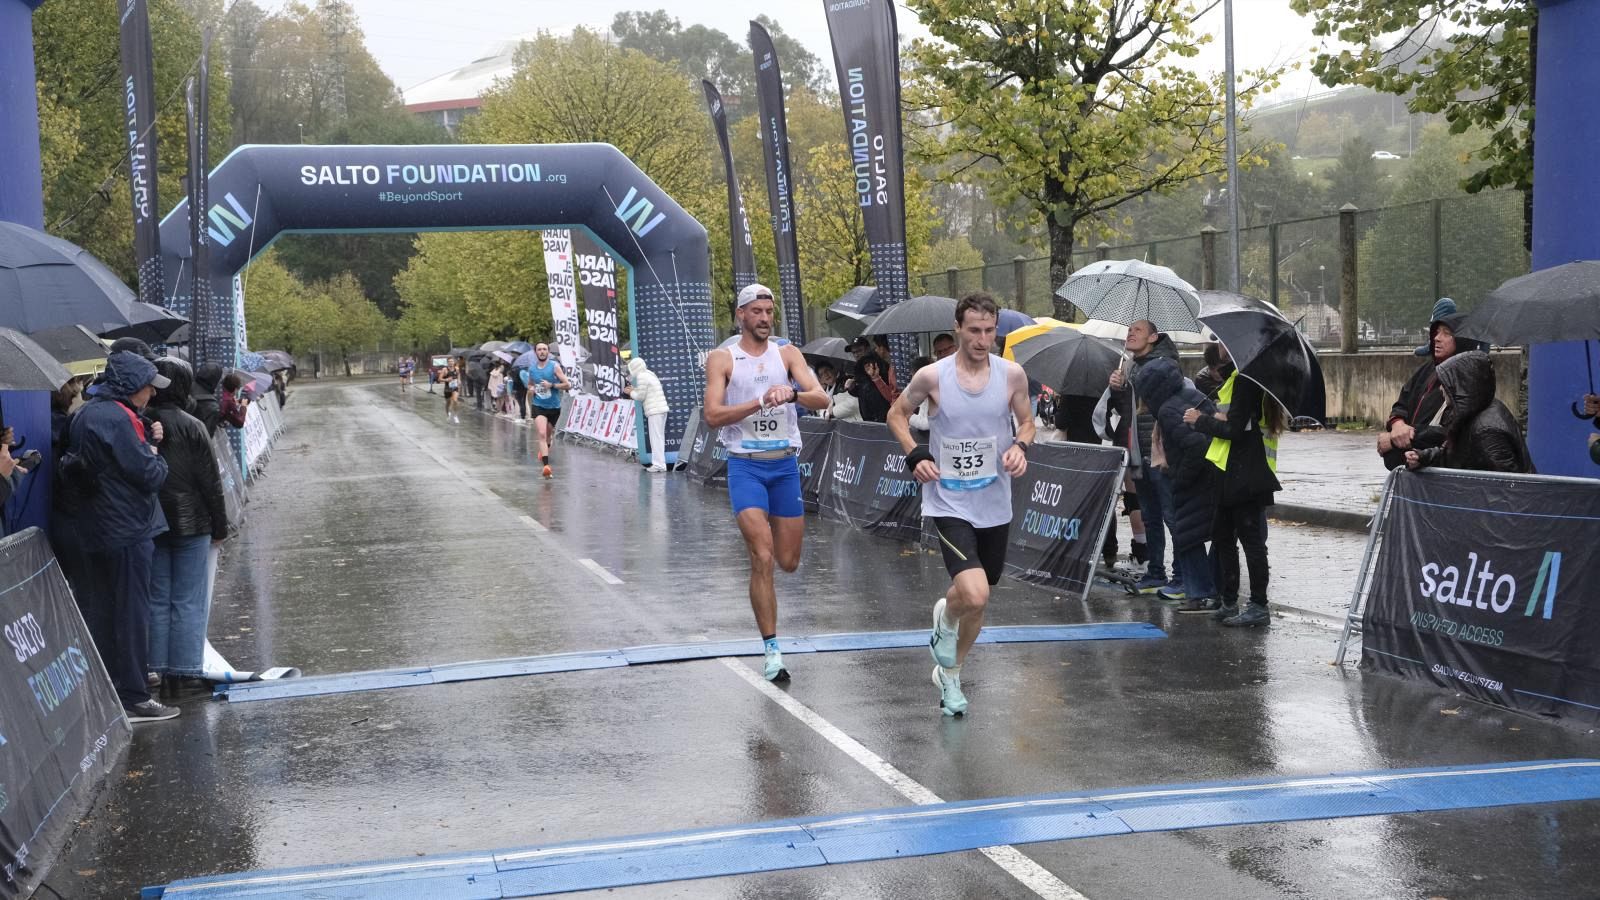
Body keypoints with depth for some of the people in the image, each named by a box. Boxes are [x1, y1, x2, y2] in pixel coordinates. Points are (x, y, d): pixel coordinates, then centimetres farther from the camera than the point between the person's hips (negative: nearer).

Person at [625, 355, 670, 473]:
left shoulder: (642, 376, -10)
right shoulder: (649, 374, 19)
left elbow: (640, 396, -9)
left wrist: (630, 392, 7)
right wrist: (634, 389, 18)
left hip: (655, 411, -9)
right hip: (661, 409, 9)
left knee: (656, 438, -8)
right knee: (659, 437, 11)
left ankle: (659, 464, -9)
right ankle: (660, 463, 14)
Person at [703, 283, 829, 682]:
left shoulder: (787, 354, 5)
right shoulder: (722, 359, -1)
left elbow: (822, 399, -7)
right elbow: (713, 416, -12)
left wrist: (791, 394, -28)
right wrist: (760, 401, -22)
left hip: (785, 466, 3)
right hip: (745, 466, -3)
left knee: (788, 562, 8)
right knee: (762, 559, -13)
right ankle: (771, 650, -6)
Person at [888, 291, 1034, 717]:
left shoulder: (1012, 374, -4)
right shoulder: (932, 376, -10)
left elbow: (1026, 422, 12)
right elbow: (897, 414, 7)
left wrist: (1020, 447, -10)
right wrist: (915, 455, -9)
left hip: (994, 503, 4)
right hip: (949, 502, -4)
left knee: (978, 594, 15)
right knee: (975, 596, -23)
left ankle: (949, 674, 40)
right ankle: (947, 620, 14)